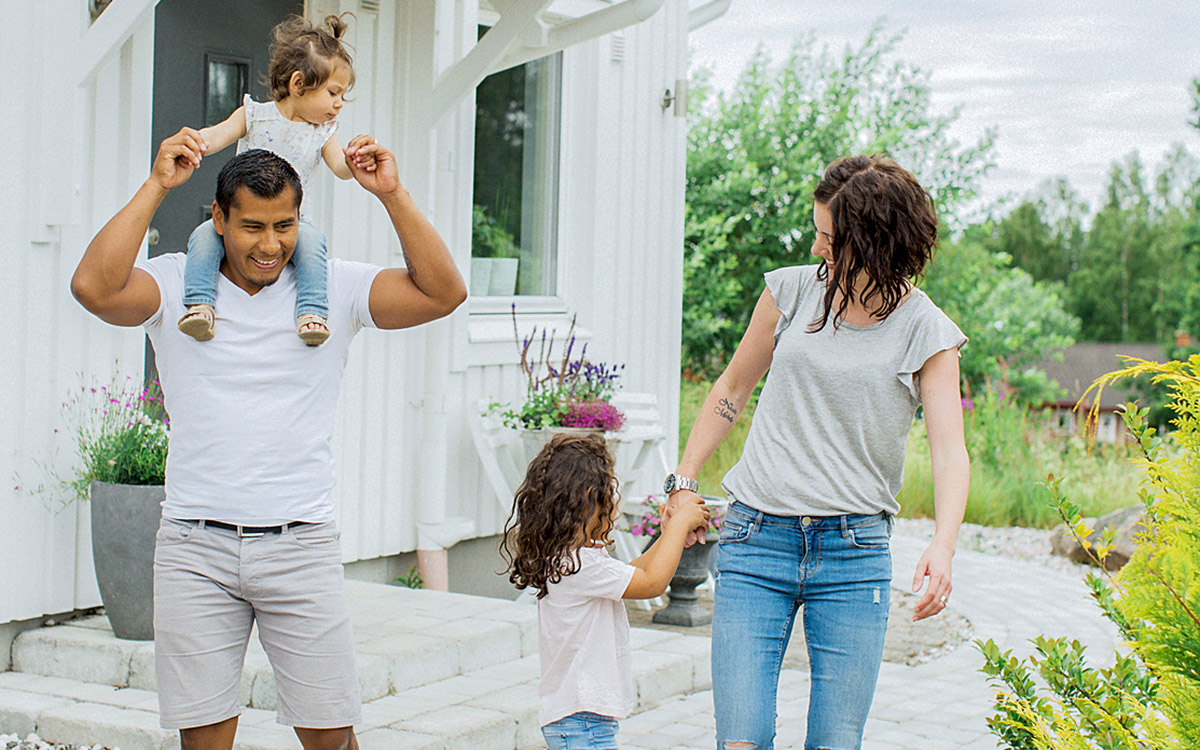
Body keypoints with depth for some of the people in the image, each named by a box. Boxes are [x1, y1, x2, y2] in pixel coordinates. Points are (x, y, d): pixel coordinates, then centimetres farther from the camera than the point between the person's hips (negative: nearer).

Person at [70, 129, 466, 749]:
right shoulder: (175, 284, 2)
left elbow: (443, 293, -6)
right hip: (196, 547, 0)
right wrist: (156, 186, -13)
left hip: (301, 546, 0)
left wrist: (392, 195, -11)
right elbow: (94, 287, -17)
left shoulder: (335, 289, 4)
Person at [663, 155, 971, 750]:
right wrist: (685, 483, 15)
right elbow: (732, 390, 17)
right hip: (756, 540, 1)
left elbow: (949, 452, -9)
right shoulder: (792, 290, 5)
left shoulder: (926, 333, -1)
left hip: (854, 550, -1)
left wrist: (942, 548, -26)